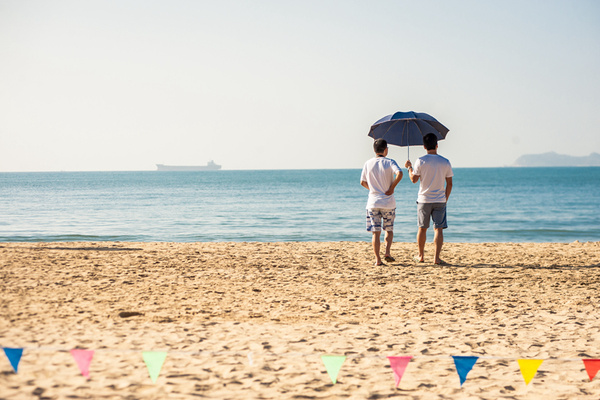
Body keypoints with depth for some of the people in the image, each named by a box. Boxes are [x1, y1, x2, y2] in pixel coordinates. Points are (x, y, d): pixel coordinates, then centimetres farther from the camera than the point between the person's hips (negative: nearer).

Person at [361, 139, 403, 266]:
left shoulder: (368, 163, 4)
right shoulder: (389, 162, -5)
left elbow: (362, 182, 8)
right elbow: (399, 173, -23)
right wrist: (392, 188, -12)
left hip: (373, 203, 1)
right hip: (388, 203, -1)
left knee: (376, 232, 2)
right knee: (389, 230, 16)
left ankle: (378, 259, -3)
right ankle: (387, 253, -1)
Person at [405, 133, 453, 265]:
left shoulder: (420, 161, -7)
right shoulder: (445, 162, -1)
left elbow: (414, 179, -4)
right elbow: (449, 183, 2)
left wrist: (409, 167, 12)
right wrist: (446, 199, 12)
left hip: (424, 200, 0)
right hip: (440, 200, 0)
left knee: (422, 228, 12)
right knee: (438, 229, 0)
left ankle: (421, 256, 21)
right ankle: (437, 257, -7)